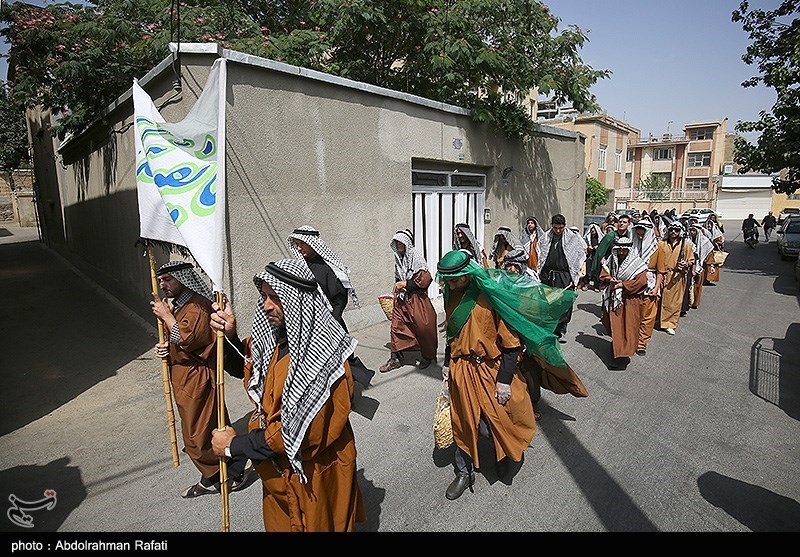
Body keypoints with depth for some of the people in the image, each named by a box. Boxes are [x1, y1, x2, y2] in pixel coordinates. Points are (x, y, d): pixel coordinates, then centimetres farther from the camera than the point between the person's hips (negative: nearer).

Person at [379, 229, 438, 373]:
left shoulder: (416, 257, -12)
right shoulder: (398, 258, 9)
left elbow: (425, 279, -18)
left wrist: (406, 284, -16)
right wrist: (398, 286, 7)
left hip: (417, 298, -6)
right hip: (401, 298, 6)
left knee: (423, 327, 3)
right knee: (397, 325, 3)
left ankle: (427, 356, 24)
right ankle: (396, 358, 13)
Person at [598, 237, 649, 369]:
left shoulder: (637, 263, -8)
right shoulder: (611, 260, 5)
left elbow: (641, 281, -14)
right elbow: (603, 274, 8)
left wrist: (622, 284, -16)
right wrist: (610, 279, -13)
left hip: (630, 300, -4)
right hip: (613, 299, 4)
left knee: (628, 327, -5)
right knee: (614, 324, 11)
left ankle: (623, 356, -7)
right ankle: (617, 344, 32)